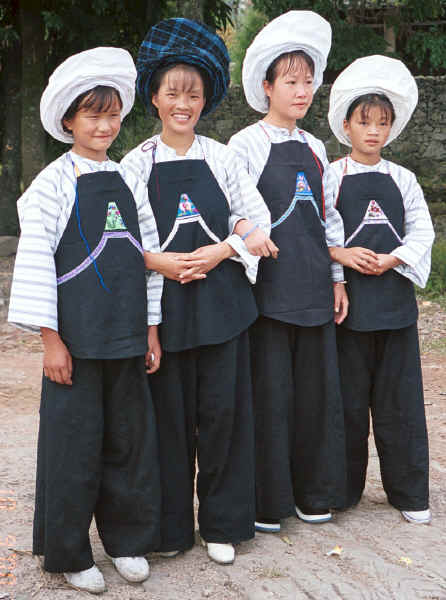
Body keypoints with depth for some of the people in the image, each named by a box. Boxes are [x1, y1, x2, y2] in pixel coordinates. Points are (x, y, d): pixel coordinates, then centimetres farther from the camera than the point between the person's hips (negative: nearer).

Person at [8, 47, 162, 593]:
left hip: (127, 341, 5)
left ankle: (127, 540, 26)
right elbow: (34, 261, -8)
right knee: (75, 444, 1)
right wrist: (50, 339, -12)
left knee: (129, 439, 10)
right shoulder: (54, 184, -4)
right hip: (75, 341, -4)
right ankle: (69, 554, 17)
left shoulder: (128, 183, 11)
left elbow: (147, 257, 13)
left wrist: (151, 332, 10)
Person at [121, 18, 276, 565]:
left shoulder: (221, 157, 6)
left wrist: (222, 250, -10)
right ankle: (171, 526, 20)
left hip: (221, 302, 1)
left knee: (223, 411, 3)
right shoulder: (137, 163, 2)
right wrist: (159, 262, -15)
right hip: (164, 304, -1)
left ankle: (221, 524, 19)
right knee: (170, 414, 4)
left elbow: (256, 217, 6)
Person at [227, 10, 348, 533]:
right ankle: (266, 503, 12)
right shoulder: (245, 145, -3)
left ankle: (312, 494, 24)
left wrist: (338, 278, 14)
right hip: (268, 289, -5)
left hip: (314, 290, 6)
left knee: (317, 388, 9)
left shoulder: (314, 148, 14)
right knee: (270, 393, -1)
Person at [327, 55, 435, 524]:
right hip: (347, 300, -2)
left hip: (395, 298, 2)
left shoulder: (402, 180, 10)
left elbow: (423, 233, 6)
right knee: (347, 397, 4)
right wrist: (343, 255, -17)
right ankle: (343, 490, 18)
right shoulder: (329, 177, 2)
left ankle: (409, 494, 17)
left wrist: (391, 260, -10)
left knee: (399, 398, 5)